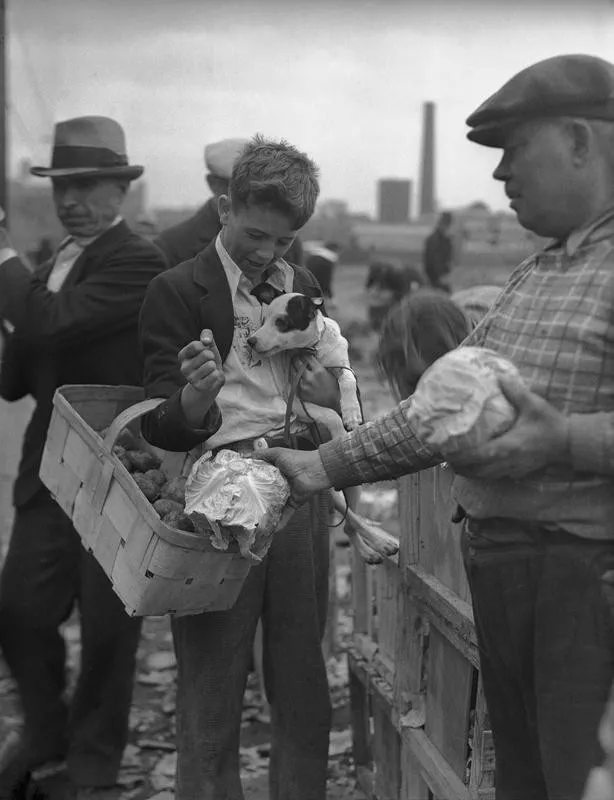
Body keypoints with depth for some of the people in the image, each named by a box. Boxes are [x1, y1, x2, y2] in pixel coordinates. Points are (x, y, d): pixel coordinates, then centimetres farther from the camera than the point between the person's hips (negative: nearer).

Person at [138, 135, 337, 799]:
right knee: (210, 693, 1)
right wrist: (195, 397, -29)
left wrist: (326, 390, -5)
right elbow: (164, 429, -8)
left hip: (298, 491, 4)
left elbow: (338, 407, 16)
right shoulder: (177, 292, -1)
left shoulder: (303, 289, 13)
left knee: (302, 683, 11)